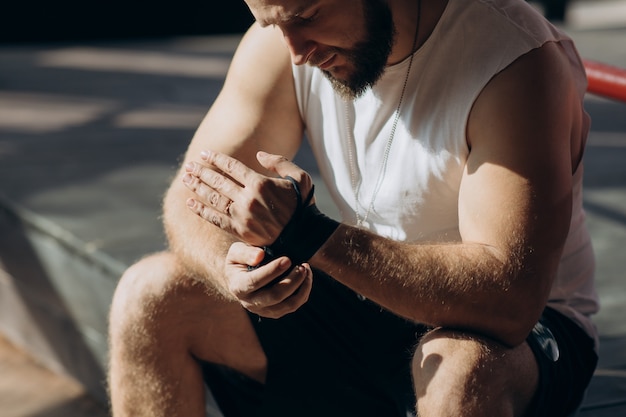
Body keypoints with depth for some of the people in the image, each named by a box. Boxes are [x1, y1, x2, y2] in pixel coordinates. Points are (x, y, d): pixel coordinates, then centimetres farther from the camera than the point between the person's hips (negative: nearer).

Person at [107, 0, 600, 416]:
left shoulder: (518, 61, -26)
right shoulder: (284, 41, -9)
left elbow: (509, 301, -33)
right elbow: (192, 196, -7)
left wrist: (312, 237, -39)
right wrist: (234, 265, -31)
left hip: (521, 331, -5)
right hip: (365, 303, 5)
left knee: (461, 368, -40)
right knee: (152, 295, -11)